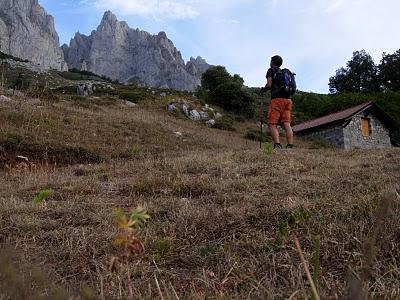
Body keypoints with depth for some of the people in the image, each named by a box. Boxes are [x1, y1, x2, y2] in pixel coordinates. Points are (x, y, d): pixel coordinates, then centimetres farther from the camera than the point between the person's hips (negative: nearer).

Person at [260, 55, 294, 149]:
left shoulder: (271, 70, 7)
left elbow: (269, 85, -6)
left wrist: (262, 90, 13)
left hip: (277, 99, -6)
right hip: (287, 99, 6)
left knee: (272, 124, -6)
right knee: (287, 124, -1)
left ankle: (277, 145, -22)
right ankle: (290, 146, -10)